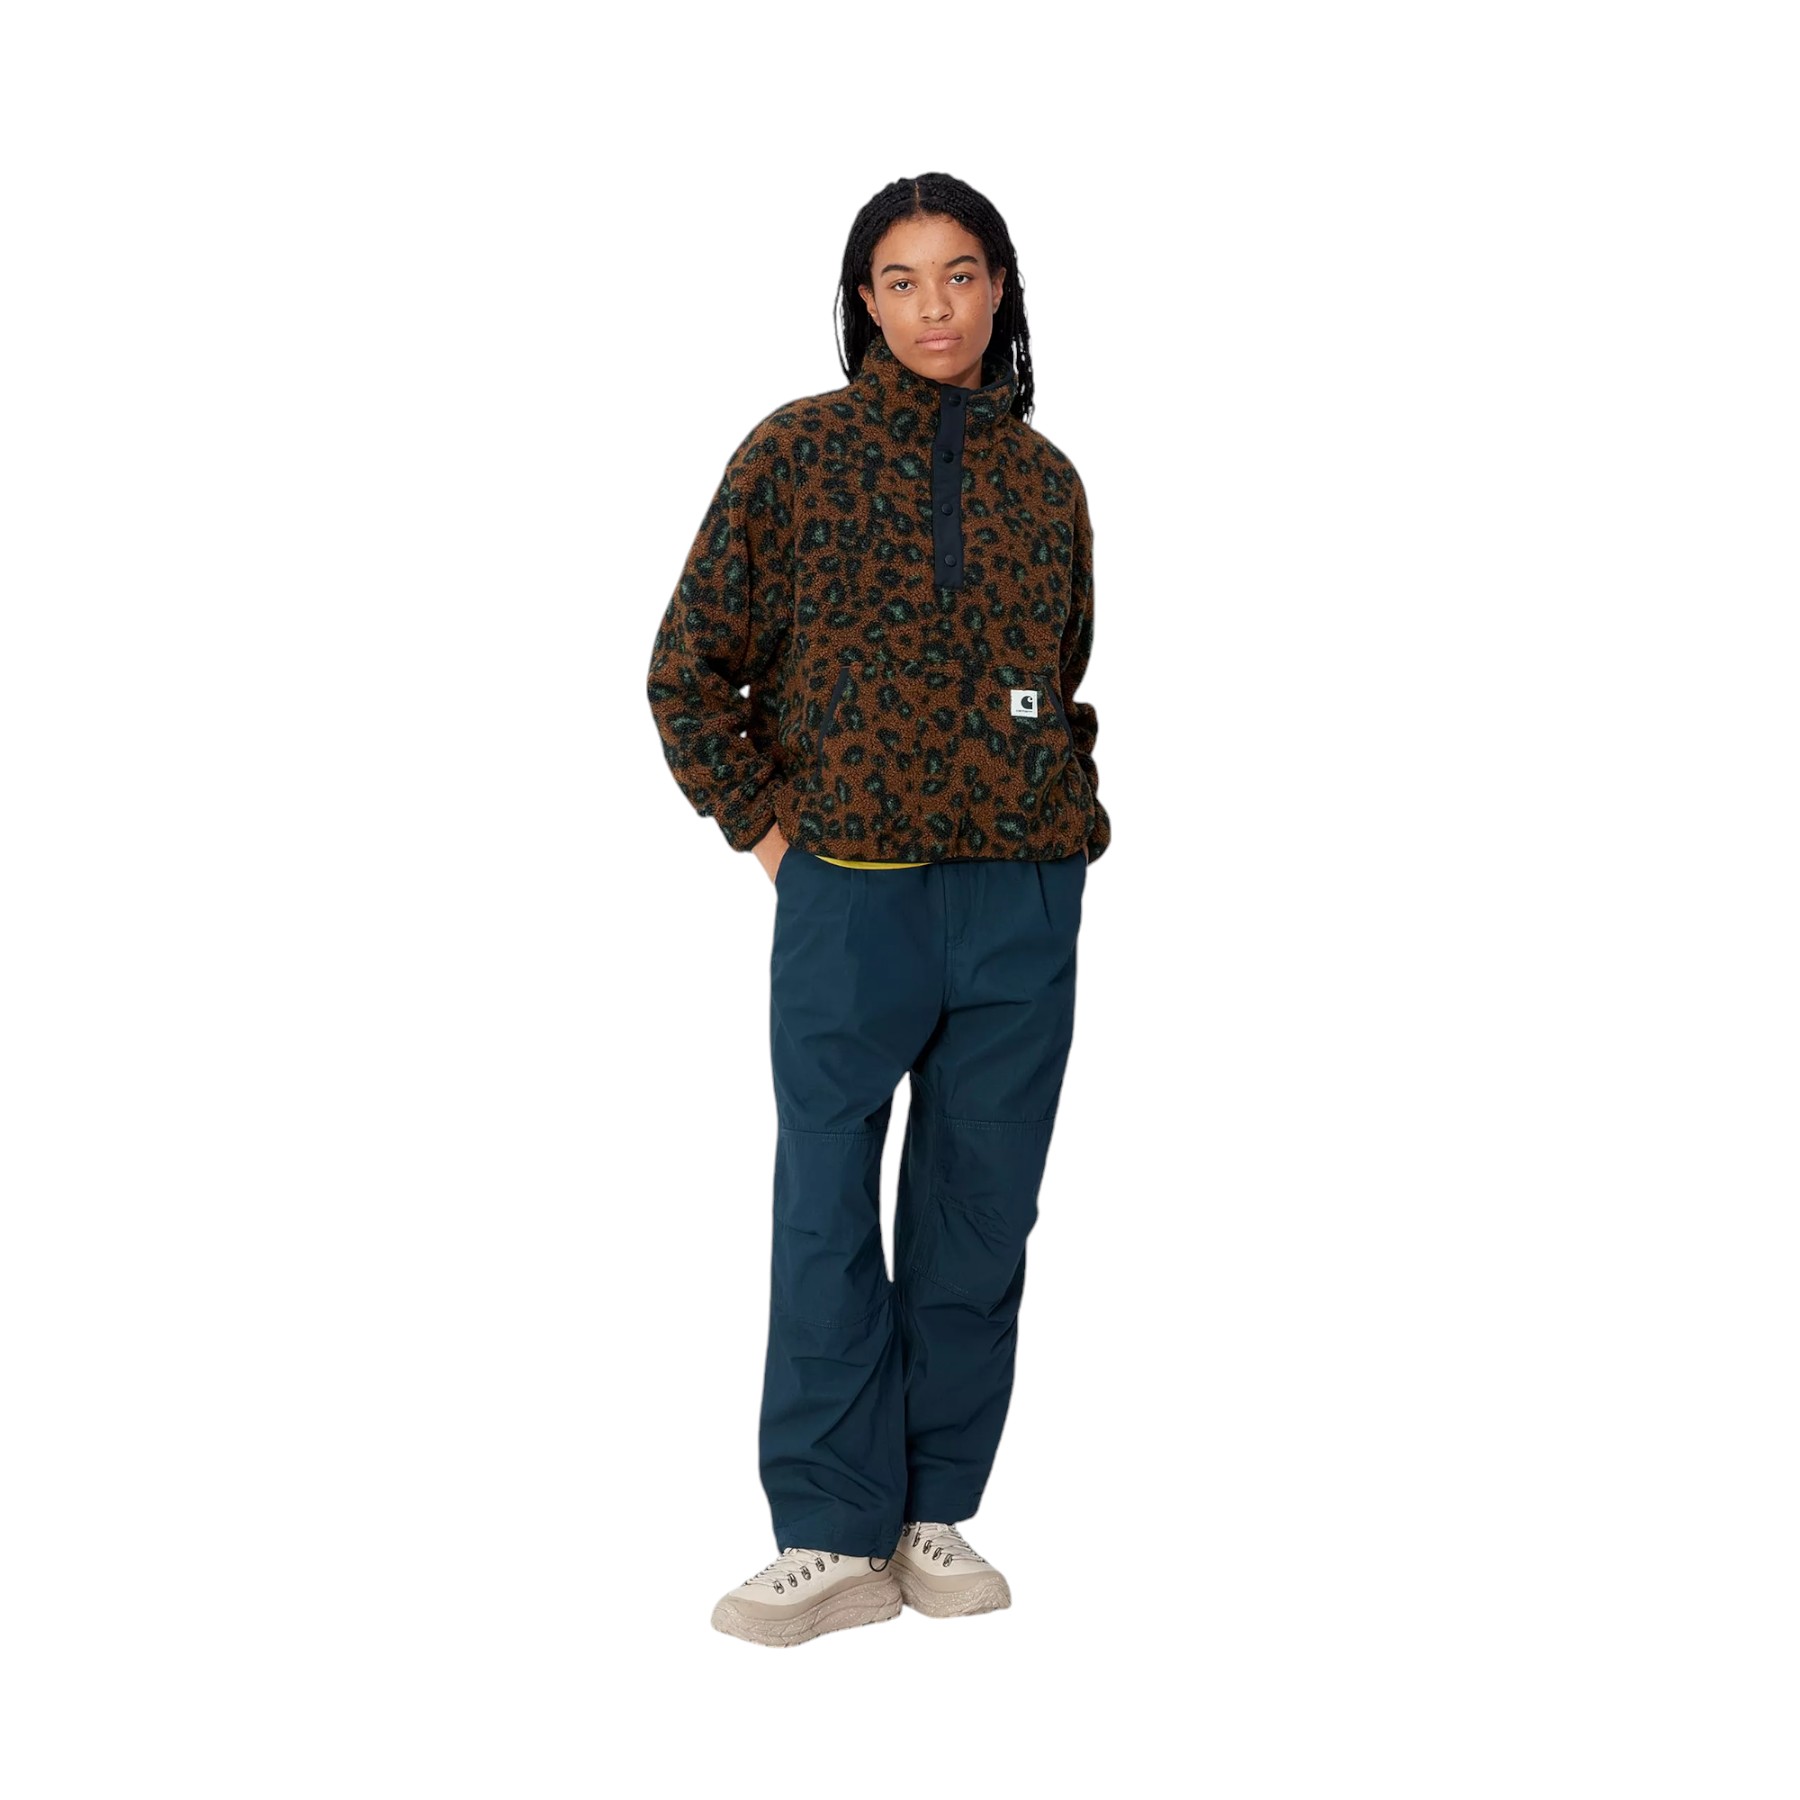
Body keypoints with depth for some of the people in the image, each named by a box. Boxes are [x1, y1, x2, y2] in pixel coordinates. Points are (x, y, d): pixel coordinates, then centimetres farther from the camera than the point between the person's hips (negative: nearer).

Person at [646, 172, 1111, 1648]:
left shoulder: (1046, 479, 10)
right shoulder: (797, 452, 0)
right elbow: (689, 667, 3)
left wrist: (1064, 809, 8)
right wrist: (760, 821, -1)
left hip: (1025, 903, 3)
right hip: (851, 895, -3)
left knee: (981, 1217, 7)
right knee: (828, 1213, -1)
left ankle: (939, 1515, 19)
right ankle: (833, 1538, 7)